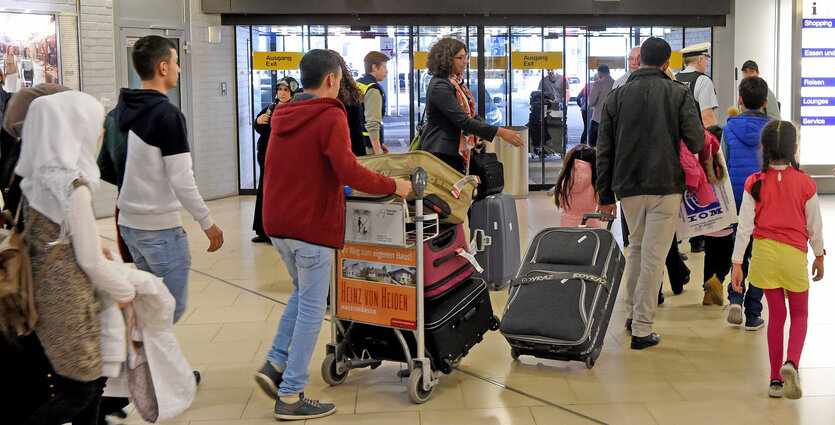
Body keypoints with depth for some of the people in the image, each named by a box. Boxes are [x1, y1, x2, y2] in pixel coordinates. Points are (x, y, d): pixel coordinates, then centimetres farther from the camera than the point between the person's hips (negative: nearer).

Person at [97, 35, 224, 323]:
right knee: (173, 306, 0)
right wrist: (207, 223, -11)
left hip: (127, 221, 9)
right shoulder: (168, 115, -17)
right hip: (160, 226, -9)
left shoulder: (120, 111, 7)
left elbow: (105, 166, 15)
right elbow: (182, 180, -20)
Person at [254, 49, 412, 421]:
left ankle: (275, 365, 18)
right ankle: (291, 396, 8)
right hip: (311, 226, -8)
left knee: (302, 294, 26)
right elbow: (349, 172, -23)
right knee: (311, 308, 2)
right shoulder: (330, 117, -13)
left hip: (277, 223, 8)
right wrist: (393, 186, -12)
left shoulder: (281, 115, 12)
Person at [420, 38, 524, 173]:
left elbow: (469, 113, 20)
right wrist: (501, 132, -24)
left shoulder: (456, 82, 12)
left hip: (456, 152, 10)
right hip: (442, 154, -10)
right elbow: (462, 120, -24)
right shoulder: (440, 87, -19)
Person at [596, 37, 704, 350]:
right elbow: (696, 141, -8)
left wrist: (605, 195, 11)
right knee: (653, 254, 0)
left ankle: (632, 313, 28)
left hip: (628, 186, 3)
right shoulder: (679, 93, -1)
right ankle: (642, 328, 2)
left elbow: (604, 151, 6)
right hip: (666, 186, -3)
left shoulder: (617, 96, 6)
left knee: (636, 246, 23)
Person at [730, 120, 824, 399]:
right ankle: (791, 363, -10)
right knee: (799, 313, 15)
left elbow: (744, 226, -7)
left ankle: (776, 379, 13)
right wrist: (819, 256, 17)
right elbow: (814, 225, 2)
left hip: (764, 252, 1)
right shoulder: (805, 183, -8)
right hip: (794, 254, -1)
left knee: (776, 314, 12)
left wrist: (737, 264, -2)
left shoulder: (755, 183, -7)